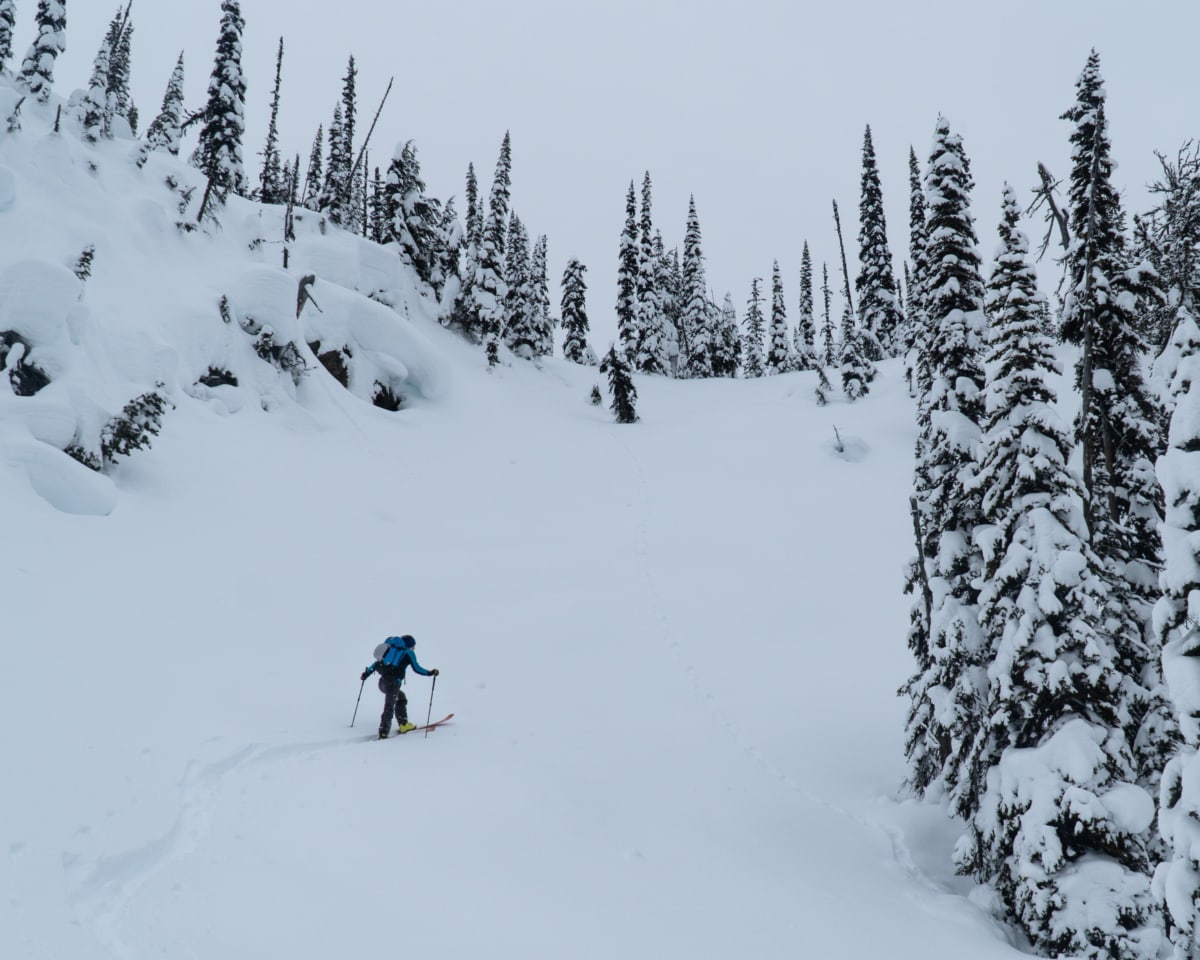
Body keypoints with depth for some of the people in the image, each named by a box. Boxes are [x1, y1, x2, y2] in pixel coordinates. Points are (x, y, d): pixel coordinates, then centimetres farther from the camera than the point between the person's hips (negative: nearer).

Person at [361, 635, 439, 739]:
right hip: (393, 682, -7)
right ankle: (383, 733, -14)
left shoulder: (391, 649, 23)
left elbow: (378, 662, 20)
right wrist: (430, 673, 13)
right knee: (389, 707, -6)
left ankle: (403, 724, 22)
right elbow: (417, 668, 3)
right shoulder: (408, 652, 7)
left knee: (401, 698, 25)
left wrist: (366, 673, 26)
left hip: (382, 682, 7)